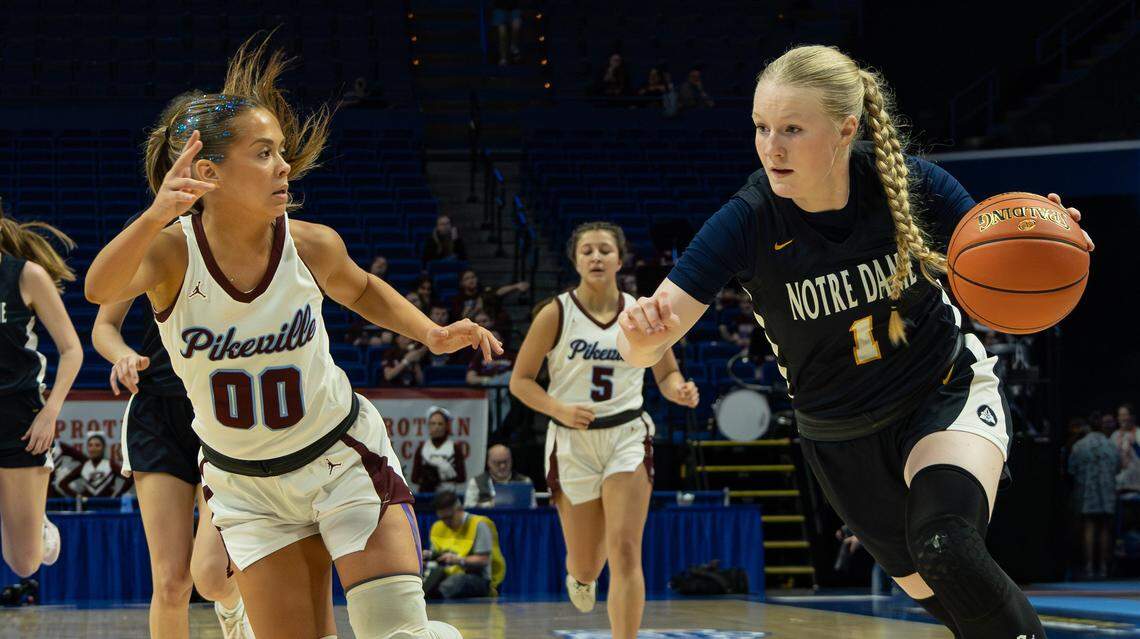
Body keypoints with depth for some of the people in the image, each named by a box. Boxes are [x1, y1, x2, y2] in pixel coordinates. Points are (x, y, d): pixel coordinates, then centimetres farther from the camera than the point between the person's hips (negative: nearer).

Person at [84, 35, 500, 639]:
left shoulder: (309, 245, -15)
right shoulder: (172, 252, -20)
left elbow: (361, 290, 10)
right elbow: (100, 288, -44)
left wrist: (430, 333, -6)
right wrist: (156, 215, -61)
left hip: (344, 456, 0)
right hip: (247, 487, 0)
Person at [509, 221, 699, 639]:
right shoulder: (555, 315, -6)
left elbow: (667, 374, 12)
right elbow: (520, 381, -2)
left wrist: (680, 391, -12)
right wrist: (559, 409, -19)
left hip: (628, 436, 0)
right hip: (572, 442, 0)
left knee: (625, 551, -15)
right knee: (586, 562, 10)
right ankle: (580, 577, 50)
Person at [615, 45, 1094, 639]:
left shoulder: (910, 182, -20)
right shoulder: (747, 223, -22)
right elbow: (642, 351, -25)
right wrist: (640, 327, -50)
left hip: (947, 390, -2)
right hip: (842, 442, 2)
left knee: (946, 547, -32)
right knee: (930, 591, 16)